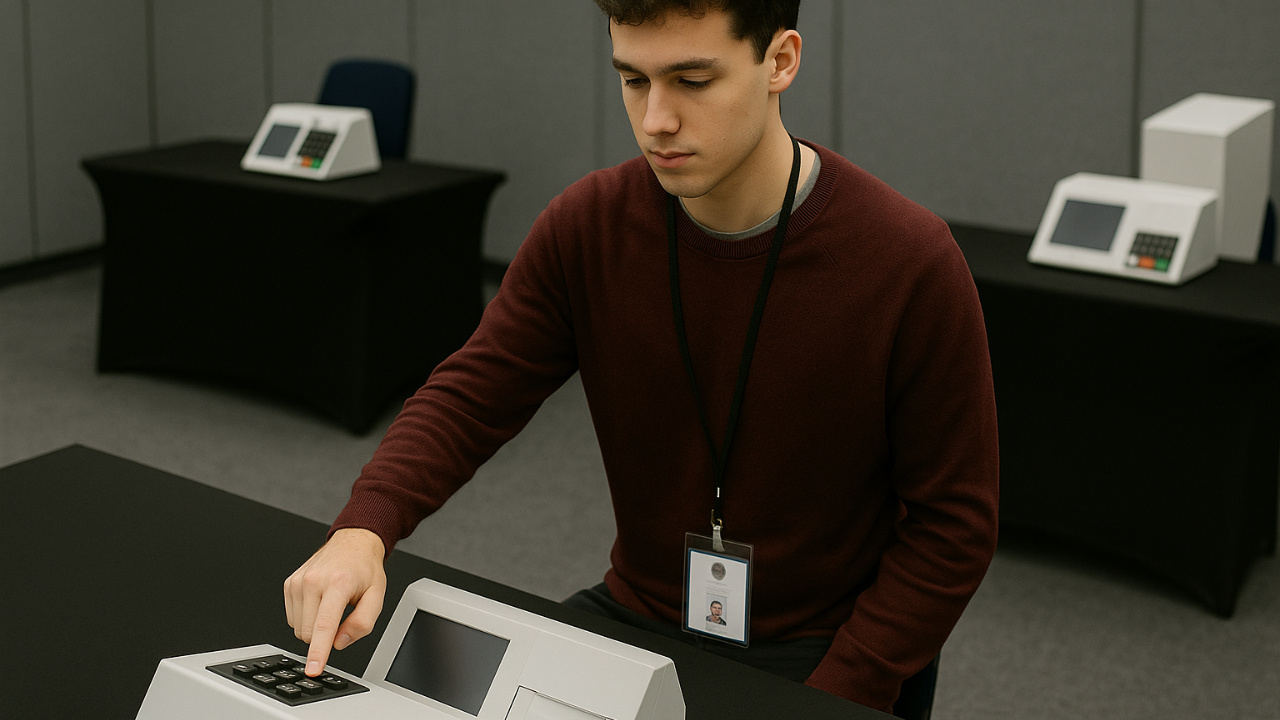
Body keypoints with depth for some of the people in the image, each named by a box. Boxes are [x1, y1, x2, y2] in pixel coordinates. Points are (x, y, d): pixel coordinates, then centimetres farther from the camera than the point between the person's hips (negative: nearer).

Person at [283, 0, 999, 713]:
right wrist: (362, 531, -22)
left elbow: (954, 523, -11)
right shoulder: (590, 225, -6)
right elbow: (469, 398, -2)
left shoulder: (911, 263, -17)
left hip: (810, 655, -3)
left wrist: (830, 702, -17)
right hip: (632, 614, 4)